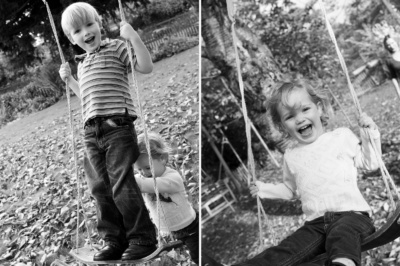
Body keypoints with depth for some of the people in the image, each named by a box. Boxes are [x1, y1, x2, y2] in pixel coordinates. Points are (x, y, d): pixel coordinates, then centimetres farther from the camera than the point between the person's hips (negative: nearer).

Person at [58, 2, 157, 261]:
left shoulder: (115, 47, 4)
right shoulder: (82, 64, 25)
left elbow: (147, 67, -8)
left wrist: (134, 37, -15)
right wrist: (69, 79, 29)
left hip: (118, 126, -7)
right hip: (92, 131, 7)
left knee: (122, 186, -8)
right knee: (101, 188, 7)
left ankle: (143, 238, 6)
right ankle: (114, 240, 19)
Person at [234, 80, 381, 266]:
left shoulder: (342, 136, 8)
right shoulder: (291, 155, 17)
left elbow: (370, 163, 12)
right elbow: (291, 189, 33)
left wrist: (369, 134, 1)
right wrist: (265, 189, 22)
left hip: (350, 213, -3)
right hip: (316, 223, 3)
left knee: (342, 236, -39)